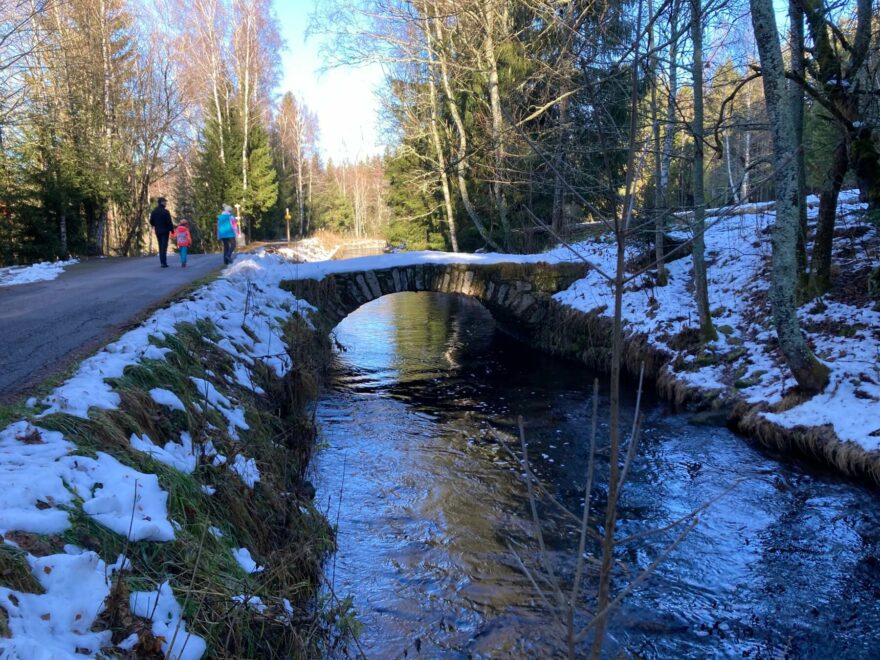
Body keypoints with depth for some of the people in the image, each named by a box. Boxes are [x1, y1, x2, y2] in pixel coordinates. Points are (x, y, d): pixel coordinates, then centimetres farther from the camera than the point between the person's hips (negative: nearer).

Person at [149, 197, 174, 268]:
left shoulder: (154, 211, 5)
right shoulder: (165, 211, -13)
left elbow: (151, 221, 7)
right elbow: (169, 222, -14)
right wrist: (172, 229, -2)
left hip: (157, 232, 6)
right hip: (165, 231, -6)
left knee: (160, 247, 14)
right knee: (164, 247, -6)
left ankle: (162, 262, 15)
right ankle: (163, 262, -12)